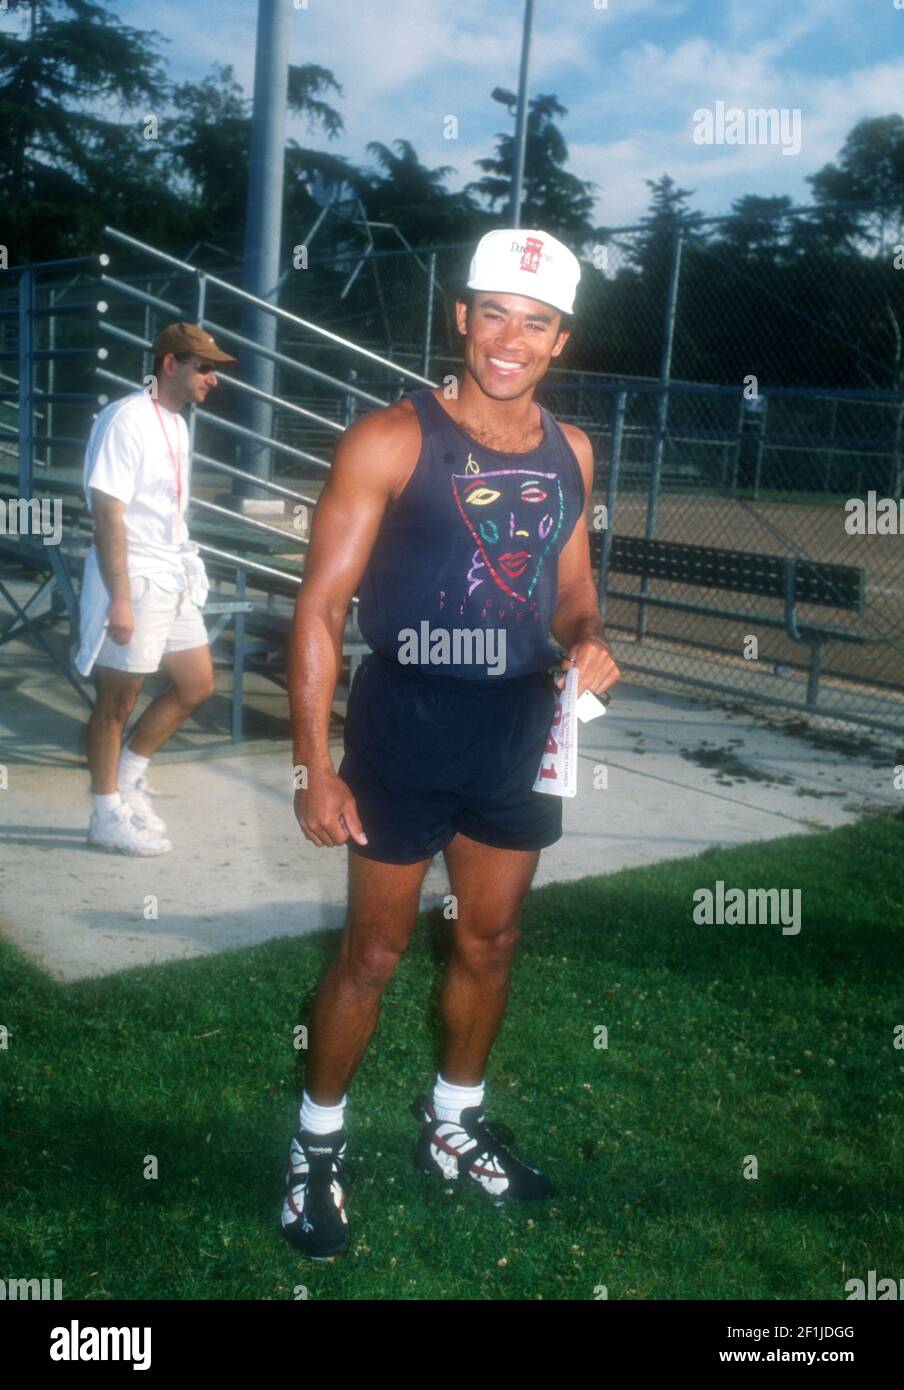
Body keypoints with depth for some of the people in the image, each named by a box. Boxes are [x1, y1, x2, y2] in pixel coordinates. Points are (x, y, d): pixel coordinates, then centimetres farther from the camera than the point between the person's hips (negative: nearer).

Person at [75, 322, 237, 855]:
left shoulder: (177, 423, 12)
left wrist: (181, 569, 18)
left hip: (174, 579, 9)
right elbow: (108, 514, -20)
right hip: (134, 583, -9)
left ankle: (128, 778, 29)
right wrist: (120, 598, -22)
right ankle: (108, 818, 16)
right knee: (117, 701, 2)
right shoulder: (127, 420, -15)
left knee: (198, 685, 14)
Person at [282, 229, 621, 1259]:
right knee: (373, 950, 5)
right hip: (407, 722, -5)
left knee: (490, 942, 17)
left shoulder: (571, 452, 6)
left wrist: (588, 642, -7)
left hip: (522, 726, 6)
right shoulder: (391, 441, -12)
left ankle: (454, 1126, 40)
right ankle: (318, 1146, 27)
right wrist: (313, 766, -16)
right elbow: (321, 605, -12)